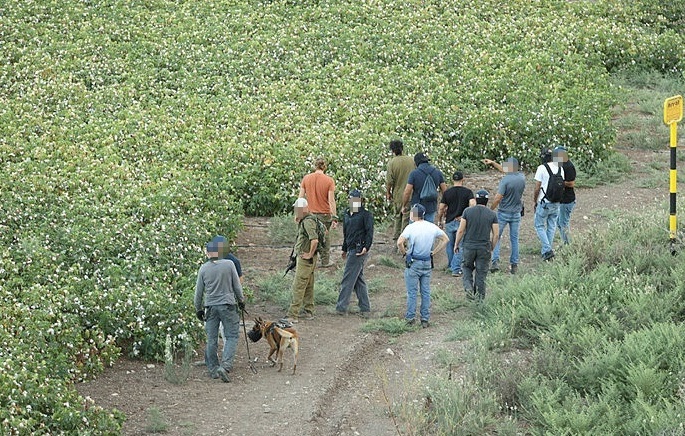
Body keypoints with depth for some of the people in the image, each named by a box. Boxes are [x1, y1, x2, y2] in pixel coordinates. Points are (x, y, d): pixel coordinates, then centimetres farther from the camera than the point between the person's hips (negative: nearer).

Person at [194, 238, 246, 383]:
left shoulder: (203, 268, 0)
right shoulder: (229, 264, -5)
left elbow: (198, 292, 6)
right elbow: (237, 286, 2)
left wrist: (198, 309, 18)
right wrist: (241, 300, 18)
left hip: (210, 306, 2)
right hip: (227, 305, -2)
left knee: (211, 339, 9)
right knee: (232, 336, 1)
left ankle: (213, 369, 14)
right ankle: (225, 365, -15)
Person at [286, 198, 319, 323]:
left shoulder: (308, 222, -21)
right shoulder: (303, 221, 12)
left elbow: (315, 240, -31)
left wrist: (310, 254, -20)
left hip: (305, 259, -11)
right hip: (304, 258, 11)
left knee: (298, 287, -9)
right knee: (308, 286, 16)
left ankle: (293, 315, -8)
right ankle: (309, 311, 24)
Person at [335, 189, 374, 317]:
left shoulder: (366, 215, -5)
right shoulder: (347, 215, 18)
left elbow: (369, 232, -11)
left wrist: (366, 247, -22)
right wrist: (344, 249, 28)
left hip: (359, 250, -9)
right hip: (351, 250, 9)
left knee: (348, 279, -8)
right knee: (358, 279, 9)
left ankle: (341, 307, -5)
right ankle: (365, 308, 13)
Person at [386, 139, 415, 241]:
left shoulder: (392, 163, -11)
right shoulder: (411, 160, -4)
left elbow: (389, 181, -10)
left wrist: (388, 192, 5)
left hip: (397, 194, -1)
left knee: (397, 215, 16)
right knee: (407, 216, 6)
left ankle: (396, 236, 19)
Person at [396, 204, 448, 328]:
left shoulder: (411, 227, -13)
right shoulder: (432, 227, 3)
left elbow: (399, 242, -22)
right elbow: (445, 239, 12)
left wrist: (404, 253, -4)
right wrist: (434, 251, 12)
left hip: (413, 263, -4)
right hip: (427, 263, 5)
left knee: (412, 292, 2)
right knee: (425, 292, 9)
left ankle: (410, 318, 4)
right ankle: (425, 319, 11)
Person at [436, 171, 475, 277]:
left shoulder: (447, 193, 0)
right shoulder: (468, 192, -4)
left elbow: (441, 209, 2)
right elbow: (473, 204, -19)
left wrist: (440, 221, 14)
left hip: (449, 222, 2)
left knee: (450, 246, 18)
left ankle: (451, 266, 32)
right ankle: (456, 269, -5)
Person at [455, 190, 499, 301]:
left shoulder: (467, 211, -5)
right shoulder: (492, 215, -2)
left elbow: (461, 230, -5)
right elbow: (496, 234, -2)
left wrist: (456, 244, 7)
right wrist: (492, 248, 12)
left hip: (469, 246, 0)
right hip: (484, 248, 0)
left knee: (467, 268, 21)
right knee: (481, 272, 9)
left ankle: (468, 287, -1)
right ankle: (480, 296, 11)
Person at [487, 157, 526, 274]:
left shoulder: (505, 180, -20)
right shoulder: (522, 177, -2)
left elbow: (498, 198, -21)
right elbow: (508, 171, 17)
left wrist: (491, 210, -6)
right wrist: (493, 163, 22)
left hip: (503, 212, -5)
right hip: (516, 213, 5)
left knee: (497, 237, 6)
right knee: (514, 239, 10)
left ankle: (495, 261, -6)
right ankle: (514, 265, 11)